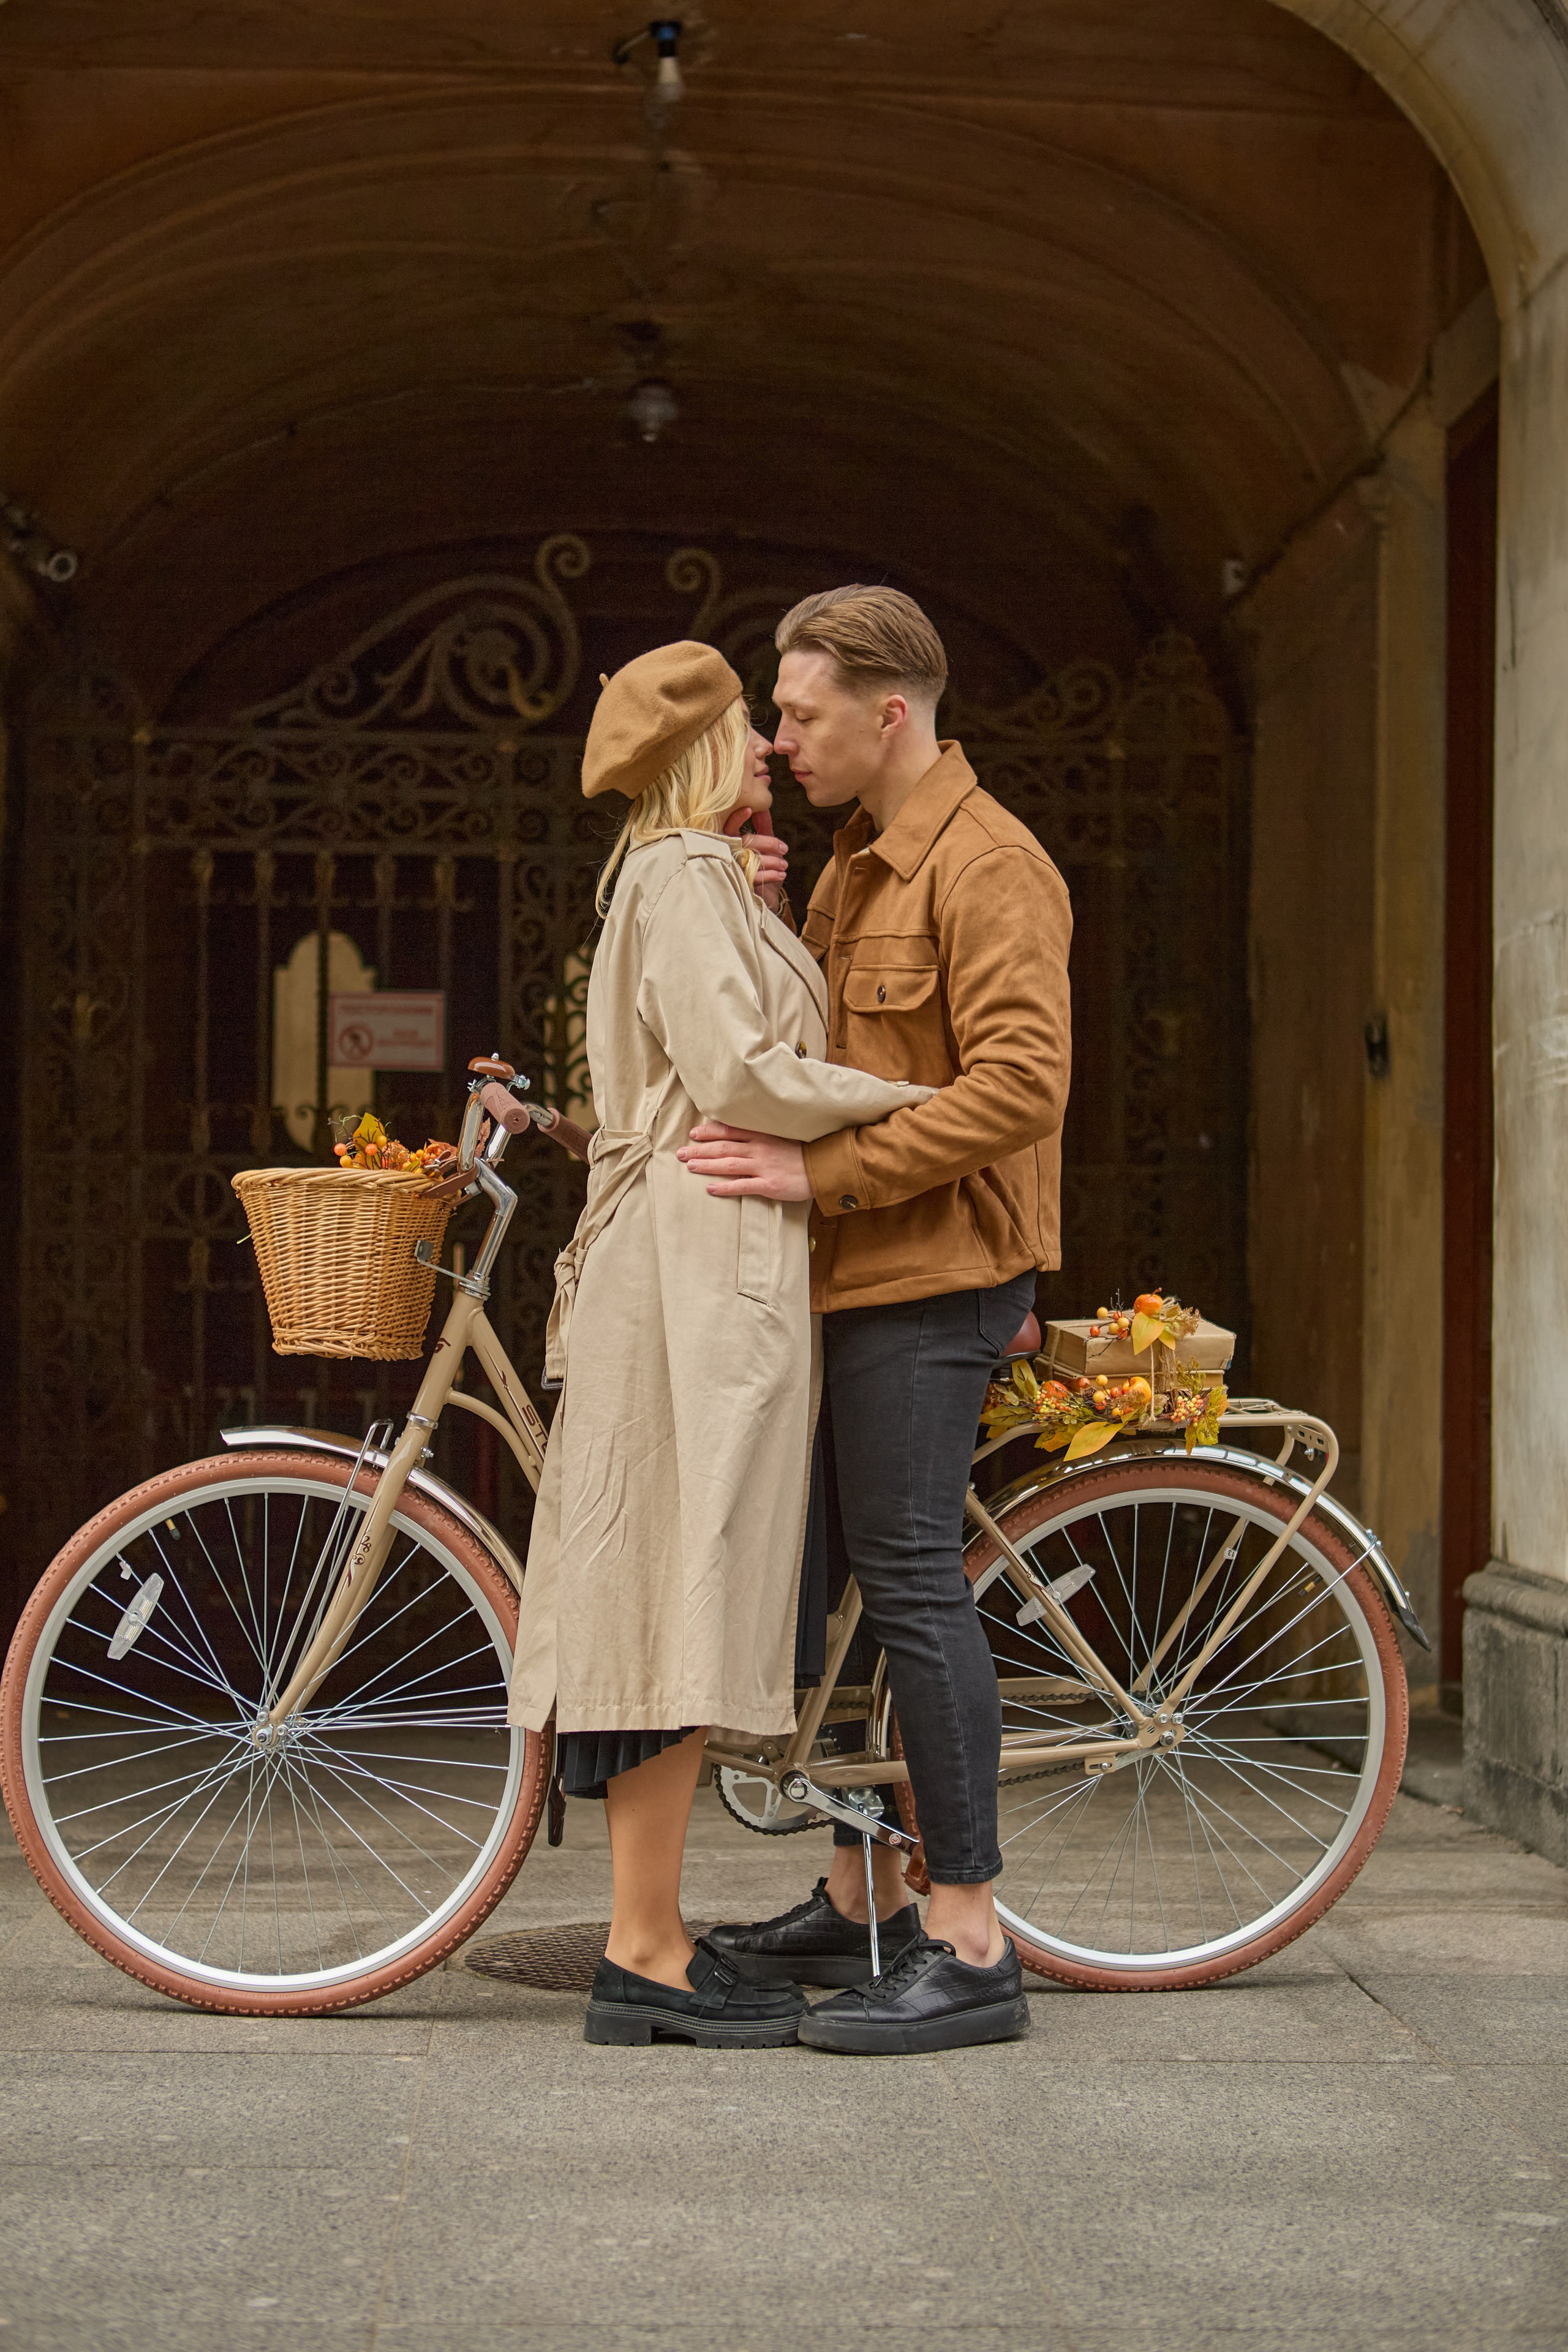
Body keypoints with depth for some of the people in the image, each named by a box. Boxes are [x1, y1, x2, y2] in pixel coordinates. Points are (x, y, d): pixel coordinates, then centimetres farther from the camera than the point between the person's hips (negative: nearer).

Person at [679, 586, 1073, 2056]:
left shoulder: (987, 865, -11)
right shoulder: (857, 863, 20)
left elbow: (1019, 1080, -22)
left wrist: (822, 1171, -23)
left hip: (928, 1278, -10)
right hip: (847, 1276, 10)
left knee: (911, 1580, -11)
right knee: (835, 1576, 13)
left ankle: (968, 1950, -6)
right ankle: (860, 1899, 24)